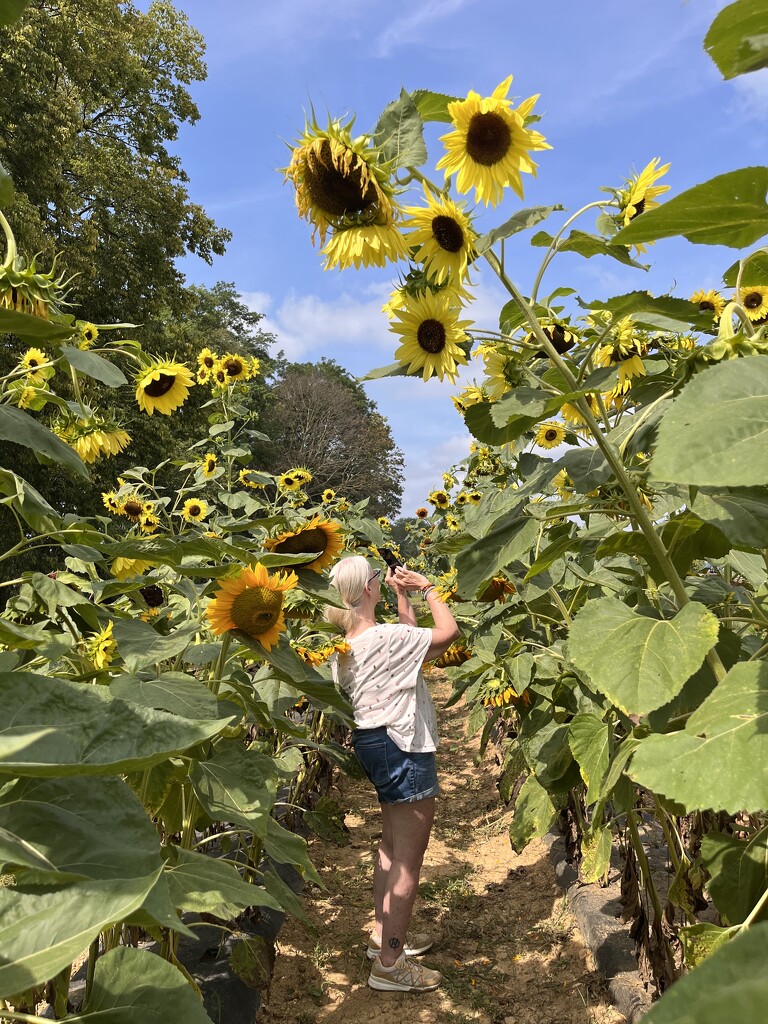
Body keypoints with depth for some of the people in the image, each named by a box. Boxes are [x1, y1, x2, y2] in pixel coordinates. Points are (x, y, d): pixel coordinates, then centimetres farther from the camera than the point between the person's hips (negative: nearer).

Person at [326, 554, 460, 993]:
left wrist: (402, 595, 14)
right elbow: (448, 632, -17)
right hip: (401, 747, -10)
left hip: (373, 740, 10)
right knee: (408, 859, 1)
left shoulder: (348, 640, 5)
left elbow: (411, 638, 17)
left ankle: (385, 934, 38)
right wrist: (427, 587, -6)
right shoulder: (382, 637, -23)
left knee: (393, 847, 24)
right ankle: (389, 963, 12)